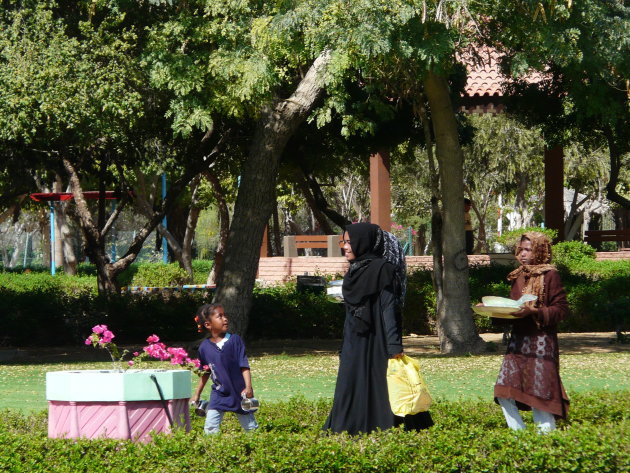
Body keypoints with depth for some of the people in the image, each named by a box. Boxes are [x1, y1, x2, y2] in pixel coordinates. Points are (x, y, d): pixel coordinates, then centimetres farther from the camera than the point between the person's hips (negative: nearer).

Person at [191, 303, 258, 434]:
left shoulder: (235, 340, -9)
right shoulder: (204, 347, -3)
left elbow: (244, 366, -9)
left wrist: (248, 387, -19)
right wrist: (197, 394, 16)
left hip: (239, 393, -1)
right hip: (219, 394, 1)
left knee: (250, 426, 8)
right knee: (210, 428, -5)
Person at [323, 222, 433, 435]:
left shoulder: (382, 270, -11)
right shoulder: (356, 270, 14)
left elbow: (389, 308, -18)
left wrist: (394, 346, -24)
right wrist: (344, 350, 20)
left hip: (375, 345, -9)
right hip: (354, 344, 9)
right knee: (350, 391, 8)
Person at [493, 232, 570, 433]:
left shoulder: (550, 275, -6)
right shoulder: (518, 276, 15)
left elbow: (561, 309, -10)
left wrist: (534, 312, -21)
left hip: (540, 340, -7)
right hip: (518, 339, 7)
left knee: (540, 390, -4)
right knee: (503, 392, -1)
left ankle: (546, 430, 8)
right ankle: (518, 432, 9)